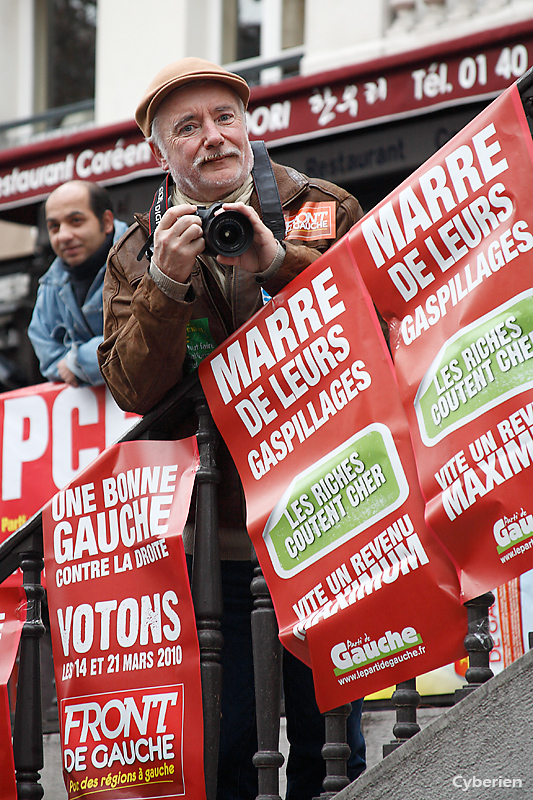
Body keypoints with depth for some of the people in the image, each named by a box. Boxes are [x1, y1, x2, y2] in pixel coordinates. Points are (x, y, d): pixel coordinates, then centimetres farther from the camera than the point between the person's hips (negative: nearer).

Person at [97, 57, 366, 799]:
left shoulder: (321, 210, 5)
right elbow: (132, 389, -2)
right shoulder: (138, 254, 10)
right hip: (217, 530, 1)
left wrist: (281, 263, -21)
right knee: (225, 740, -1)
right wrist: (166, 286, -16)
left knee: (326, 731, 2)